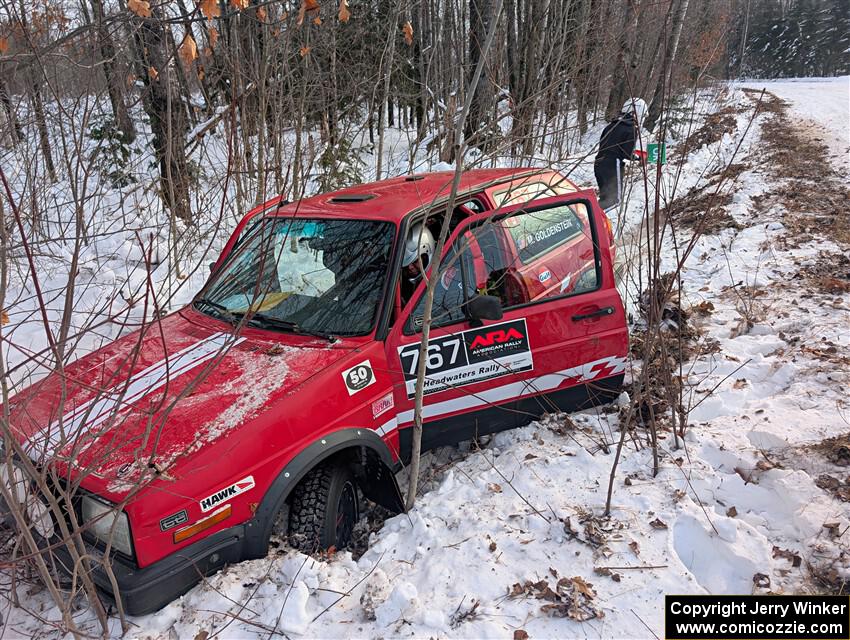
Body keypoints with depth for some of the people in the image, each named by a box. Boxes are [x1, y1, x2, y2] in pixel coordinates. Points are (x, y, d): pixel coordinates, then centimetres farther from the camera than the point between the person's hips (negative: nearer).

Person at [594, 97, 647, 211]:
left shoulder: (612, 125, 12)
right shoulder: (632, 130, -8)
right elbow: (627, 154, -14)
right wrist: (639, 156, 6)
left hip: (599, 163, 7)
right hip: (613, 166, -7)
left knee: (605, 197, 19)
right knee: (614, 199, -1)